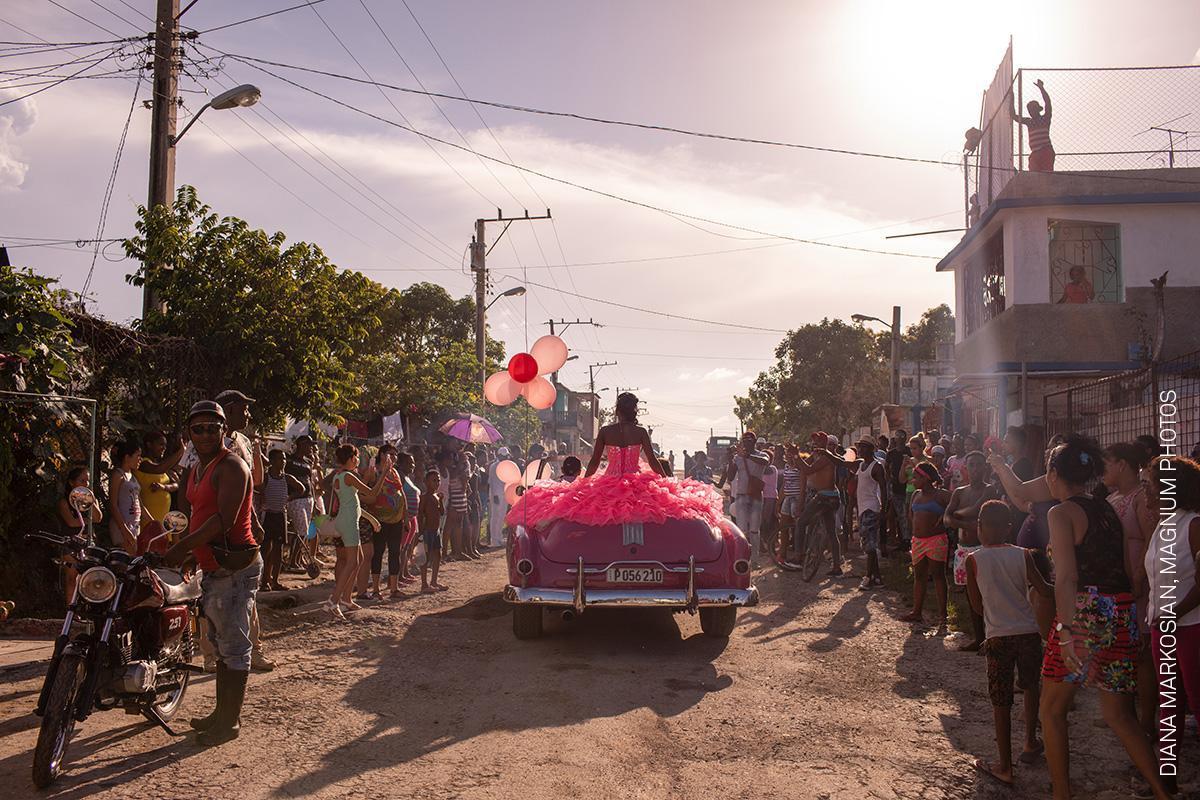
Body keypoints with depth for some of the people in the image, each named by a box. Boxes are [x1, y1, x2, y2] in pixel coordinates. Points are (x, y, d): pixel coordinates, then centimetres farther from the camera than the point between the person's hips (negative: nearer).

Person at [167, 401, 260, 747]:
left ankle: (230, 721, 5)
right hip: (212, 568, 10)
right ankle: (221, 712, 31)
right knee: (220, 643, 19)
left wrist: (183, 547, -23)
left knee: (233, 645, -3)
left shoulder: (231, 467, -15)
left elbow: (224, 519, -24)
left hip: (235, 566, -10)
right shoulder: (195, 469, 17)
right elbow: (189, 514, 20)